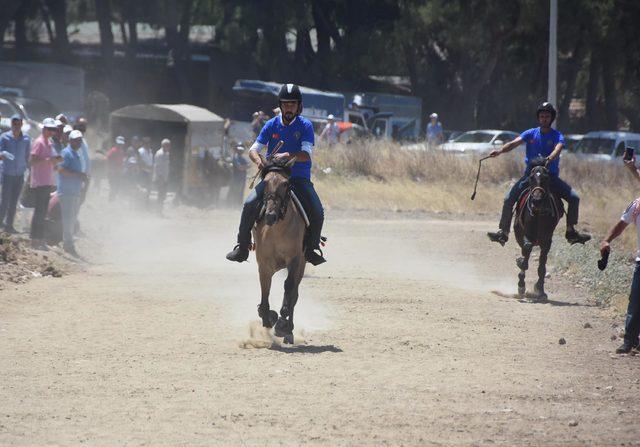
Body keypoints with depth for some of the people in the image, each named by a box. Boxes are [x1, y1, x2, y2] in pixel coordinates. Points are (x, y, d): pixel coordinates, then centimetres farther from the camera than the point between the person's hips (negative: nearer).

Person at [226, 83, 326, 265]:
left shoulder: (305, 126, -3)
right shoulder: (271, 125, 4)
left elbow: (306, 155, -16)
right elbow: (253, 150, 1)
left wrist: (287, 155, -33)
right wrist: (258, 161, -22)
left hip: (299, 178, -1)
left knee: (317, 212, -21)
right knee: (250, 204, -21)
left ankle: (311, 248, 3)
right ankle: (242, 247, -8)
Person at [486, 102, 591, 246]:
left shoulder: (557, 136, -2)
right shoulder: (531, 134, 3)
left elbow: (558, 148, -24)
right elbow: (515, 143, -10)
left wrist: (550, 158, -47)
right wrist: (500, 150, -30)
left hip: (551, 176, -1)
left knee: (574, 198, -15)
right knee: (509, 199, -16)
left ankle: (571, 231, -4)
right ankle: (503, 232, -8)